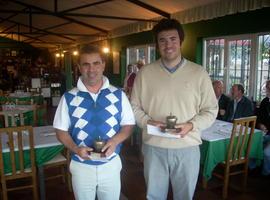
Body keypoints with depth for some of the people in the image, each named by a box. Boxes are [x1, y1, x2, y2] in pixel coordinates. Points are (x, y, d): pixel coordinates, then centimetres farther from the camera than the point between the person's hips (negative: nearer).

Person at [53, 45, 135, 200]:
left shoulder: (118, 95, -5)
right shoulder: (69, 98, -6)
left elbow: (128, 124, 1)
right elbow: (61, 130, 0)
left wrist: (115, 140, -18)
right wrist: (75, 149, -17)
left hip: (111, 164, 1)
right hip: (81, 166, 0)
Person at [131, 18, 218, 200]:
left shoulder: (199, 73, -2)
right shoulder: (145, 72, 1)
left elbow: (211, 110, 1)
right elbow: (135, 106, 5)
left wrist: (191, 125, -15)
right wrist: (147, 122, -13)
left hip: (187, 147, 0)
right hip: (153, 147, 1)